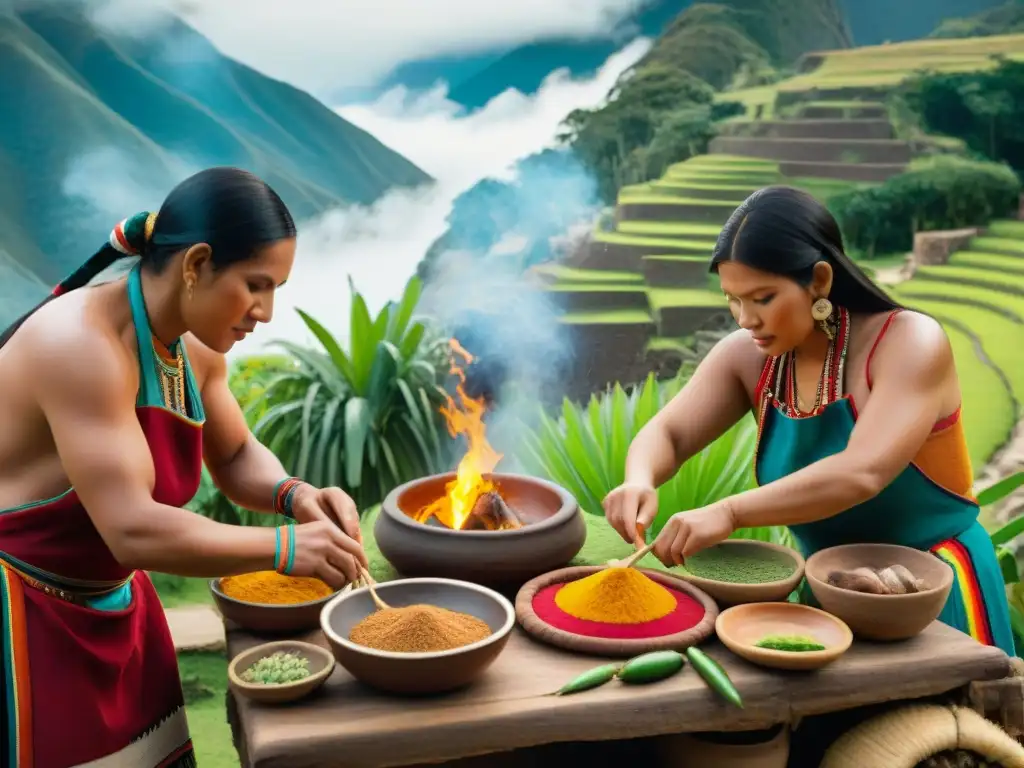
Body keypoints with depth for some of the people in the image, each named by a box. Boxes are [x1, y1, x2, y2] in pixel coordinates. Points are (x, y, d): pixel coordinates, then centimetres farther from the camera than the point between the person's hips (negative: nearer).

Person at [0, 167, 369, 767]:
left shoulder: (195, 349, -1)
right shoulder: (81, 345, -27)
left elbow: (236, 458, 14)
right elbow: (133, 530, -32)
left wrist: (292, 494, -8)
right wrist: (286, 548, -26)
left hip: (115, 609, 8)